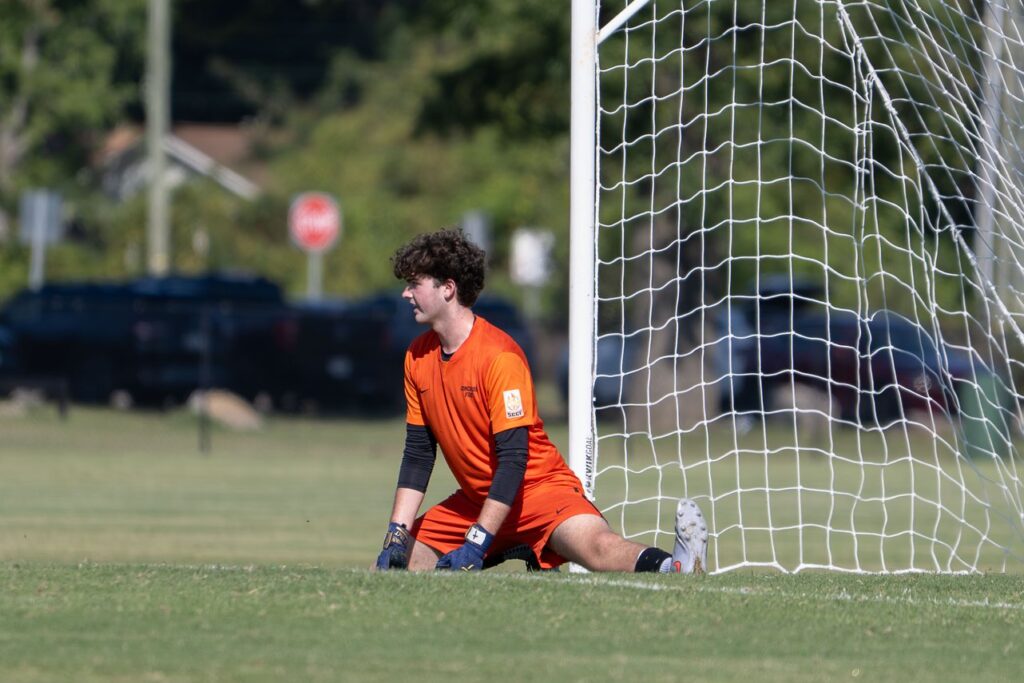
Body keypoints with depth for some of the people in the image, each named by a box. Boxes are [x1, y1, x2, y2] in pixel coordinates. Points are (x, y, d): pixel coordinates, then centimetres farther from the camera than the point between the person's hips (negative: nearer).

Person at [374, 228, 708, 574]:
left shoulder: (499, 355, -18)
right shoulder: (417, 357, 4)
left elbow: (513, 460, -22)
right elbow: (417, 453, 9)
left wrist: (475, 545, -27)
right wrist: (396, 534, -2)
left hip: (537, 486, -8)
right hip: (474, 499, 8)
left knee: (592, 547, -36)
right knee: (394, 563, -3)